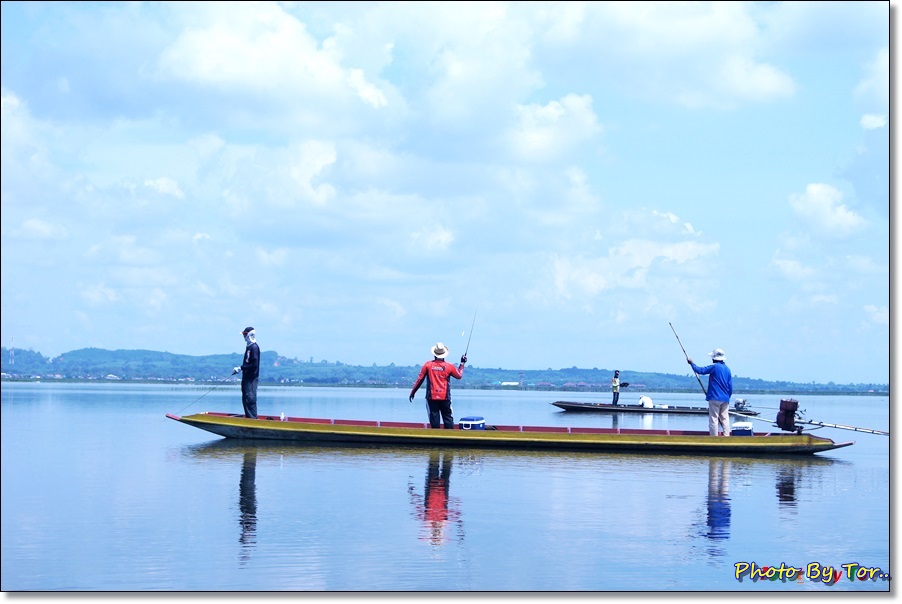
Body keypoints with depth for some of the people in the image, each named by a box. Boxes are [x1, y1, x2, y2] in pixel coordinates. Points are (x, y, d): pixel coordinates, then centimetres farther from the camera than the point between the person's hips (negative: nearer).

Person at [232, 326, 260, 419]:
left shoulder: (254, 347, -13)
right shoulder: (249, 347, 16)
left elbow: (254, 364, -20)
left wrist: (241, 368, -17)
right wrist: (238, 369, 11)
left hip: (251, 378, -10)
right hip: (246, 377, 10)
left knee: (250, 399, -11)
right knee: (245, 399, 12)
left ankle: (253, 418, -10)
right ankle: (248, 417, 17)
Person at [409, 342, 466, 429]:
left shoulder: (428, 365, -1)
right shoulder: (449, 366, 0)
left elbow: (420, 379, 0)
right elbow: (459, 375, 17)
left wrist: (413, 392, 9)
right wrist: (462, 363, 30)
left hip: (432, 397, -1)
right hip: (445, 397, 1)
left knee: (434, 419, 0)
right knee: (448, 418, 6)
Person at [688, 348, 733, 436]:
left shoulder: (714, 367, -8)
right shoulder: (727, 369, 12)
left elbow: (700, 370, -9)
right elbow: (730, 386, 14)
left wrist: (691, 363, 5)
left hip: (715, 398, -6)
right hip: (725, 399, 6)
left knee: (713, 419, -4)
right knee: (725, 419, 6)